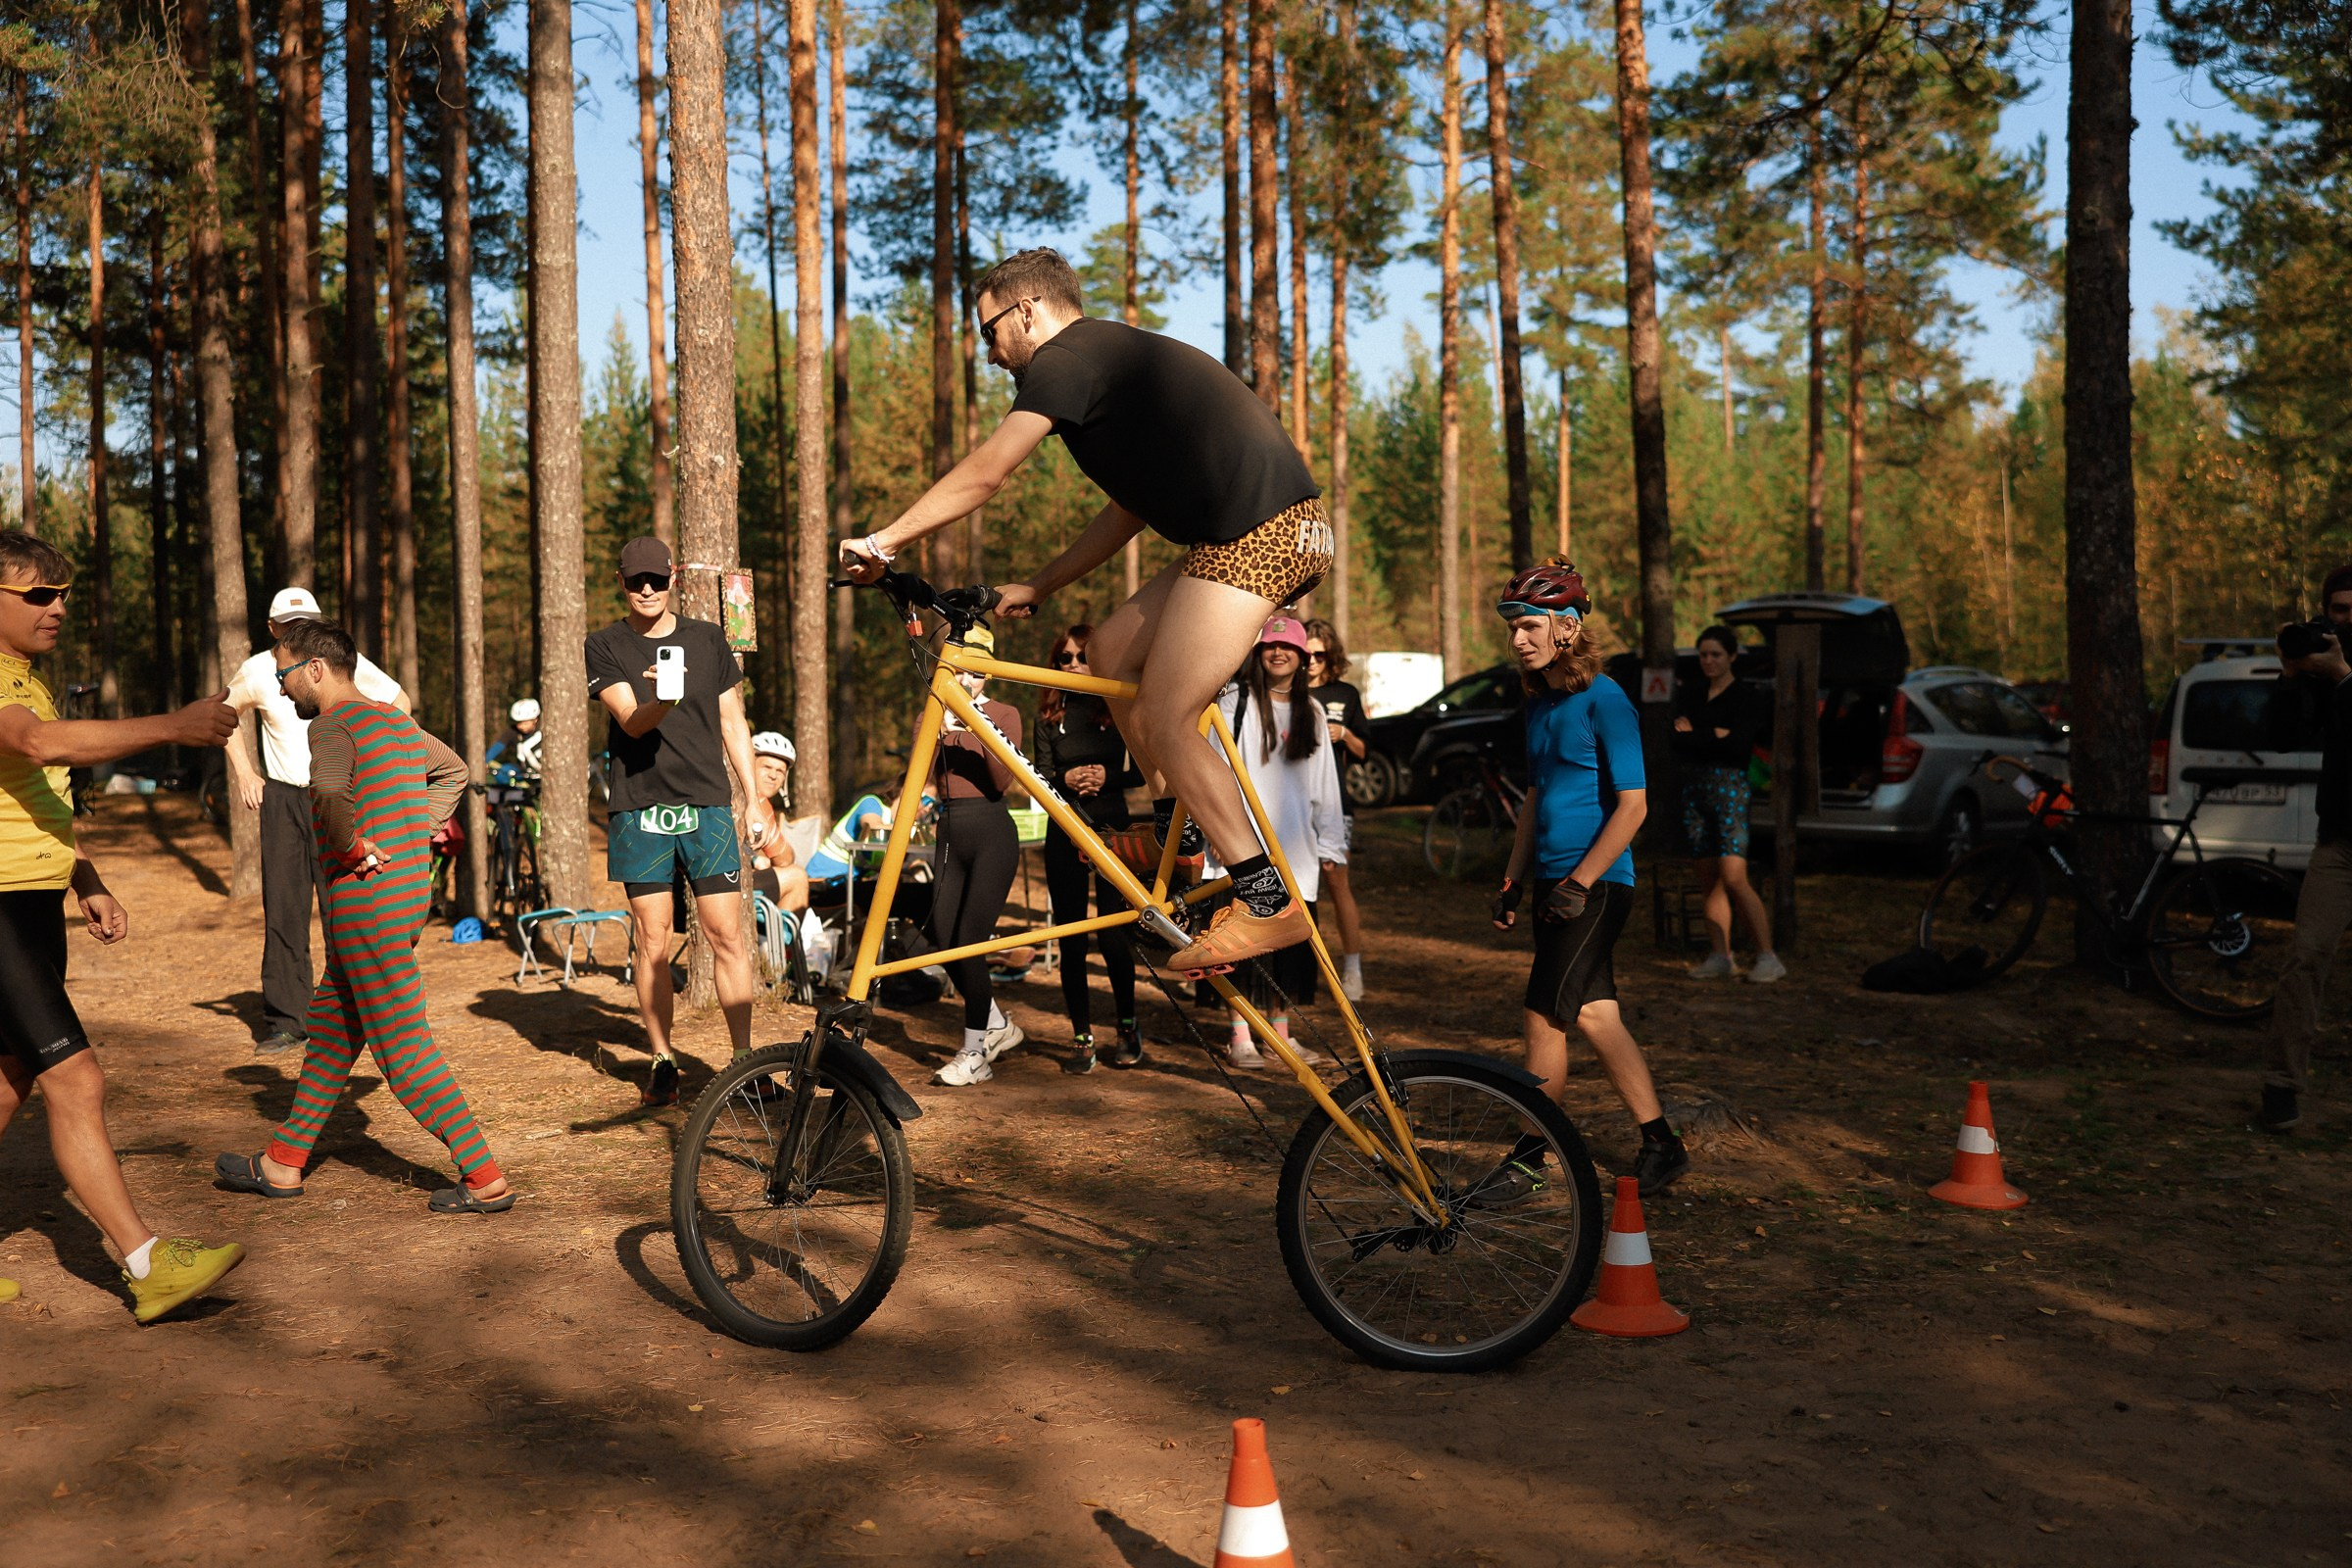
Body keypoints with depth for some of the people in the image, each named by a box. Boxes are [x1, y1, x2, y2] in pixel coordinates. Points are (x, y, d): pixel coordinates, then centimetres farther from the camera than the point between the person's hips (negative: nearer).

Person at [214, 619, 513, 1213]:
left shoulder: (333, 725, -14)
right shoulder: (396, 721, 14)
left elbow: (331, 793, -36)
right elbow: (454, 770, 32)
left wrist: (351, 847, -20)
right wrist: (421, 829, 22)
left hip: (365, 902, -10)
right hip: (409, 890, 10)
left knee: (404, 1048, -6)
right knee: (330, 1029, 19)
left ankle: (486, 1180, -6)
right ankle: (282, 1164, 31)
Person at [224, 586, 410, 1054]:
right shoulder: (257, 671, -1)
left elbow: (400, 703, 6)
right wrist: (243, 771, 11)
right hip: (282, 799, 2)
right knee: (282, 911, 2)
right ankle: (284, 1022, 10)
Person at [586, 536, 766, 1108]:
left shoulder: (708, 639, 11)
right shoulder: (604, 646, 4)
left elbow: (733, 723, 14)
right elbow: (630, 720, -10)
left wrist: (755, 802, 9)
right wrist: (658, 702, -33)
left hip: (707, 806, 1)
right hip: (639, 811, -1)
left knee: (727, 936, -3)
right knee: (652, 941, 2)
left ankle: (744, 1058, 5)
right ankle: (662, 1063, 13)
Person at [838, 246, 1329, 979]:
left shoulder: (1069, 357, -2)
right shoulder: (1117, 358, 27)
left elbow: (982, 473, -7)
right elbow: (1131, 511, 30)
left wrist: (881, 543, 0)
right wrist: (1038, 587, 29)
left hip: (1252, 534, -10)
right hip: (1291, 529, 10)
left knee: (1166, 721, -7)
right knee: (1114, 647, 16)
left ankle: (1267, 899, -5)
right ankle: (1174, 829, 23)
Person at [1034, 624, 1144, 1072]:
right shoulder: (1050, 714, 9)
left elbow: (1142, 770, 1)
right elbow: (1041, 774, 1)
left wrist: (1107, 776, -16)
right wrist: (1065, 778, -19)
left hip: (1112, 829, -2)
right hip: (1064, 830, 2)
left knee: (1112, 932, -6)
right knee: (1070, 936, 2)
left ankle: (1127, 1028, 14)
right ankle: (1082, 1036, 10)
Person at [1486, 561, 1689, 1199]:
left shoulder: (1605, 702, -12)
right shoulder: (1540, 704, 13)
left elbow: (1632, 805, -15)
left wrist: (1579, 883, -18)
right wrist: (1513, 882, 17)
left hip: (1596, 884, -8)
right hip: (1557, 882, 8)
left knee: (1544, 1016, -8)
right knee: (1594, 1016, 8)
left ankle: (1529, 1157, 2)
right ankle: (1660, 1146, 16)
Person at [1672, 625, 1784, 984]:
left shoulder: (1748, 697, -2)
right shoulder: (1689, 694, 13)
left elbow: (1738, 746, -15)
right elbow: (1678, 744, 1)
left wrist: (1694, 736, -7)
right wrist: (1715, 736, -12)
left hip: (1730, 788, -5)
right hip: (1694, 789, 5)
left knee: (1734, 879, -13)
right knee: (1709, 880, 5)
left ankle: (1768, 957, -8)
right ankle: (1721, 958, 10)